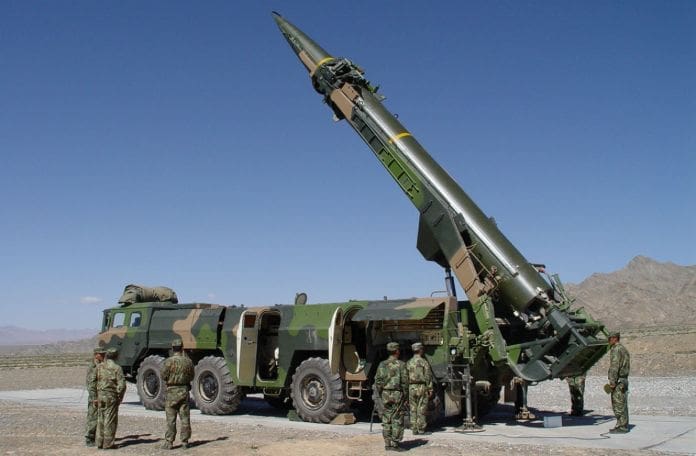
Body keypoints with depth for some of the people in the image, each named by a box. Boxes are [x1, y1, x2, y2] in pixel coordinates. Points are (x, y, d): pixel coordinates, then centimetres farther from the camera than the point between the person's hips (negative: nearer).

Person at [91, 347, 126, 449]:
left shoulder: (99, 367, 4)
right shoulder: (117, 368, -9)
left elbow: (92, 383, 4)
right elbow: (121, 385, -12)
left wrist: (95, 397, 10)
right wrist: (120, 397, 0)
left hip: (100, 396, 5)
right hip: (112, 396, -5)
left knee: (101, 420, 13)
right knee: (110, 420, 1)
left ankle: (99, 442, 16)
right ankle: (108, 443, 2)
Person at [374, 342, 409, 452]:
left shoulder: (382, 364, 4)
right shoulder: (401, 364, -6)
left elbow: (377, 381, 2)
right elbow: (405, 382, -8)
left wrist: (381, 395, 11)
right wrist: (406, 397, -1)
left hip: (385, 394, 4)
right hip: (397, 394, -4)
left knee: (386, 420, 9)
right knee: (397, 420, 1)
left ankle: (387, 444, 11)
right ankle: (395, 444, 0)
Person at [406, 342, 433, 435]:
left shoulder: (408, 363, 8)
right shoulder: (424, 362, -5)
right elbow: (428, 377, -7)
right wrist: (430, 389, -2)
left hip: (411, 388, 4)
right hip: (422, 387, -4)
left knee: (413, 409, 8)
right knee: (421, 409, 1)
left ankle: (414, 429, 8)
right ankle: (421, 428, 3)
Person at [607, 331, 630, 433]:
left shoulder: (616, 350, -13)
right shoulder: (624, 349, 18)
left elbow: (614, 367, -20)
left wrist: (612, 382, -20)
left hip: (618, 381, -10)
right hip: (624, 379, 10)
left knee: (618, 405, -7)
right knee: (622, 405, 13)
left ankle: (621, 427, -5)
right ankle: (623, 425, 17)